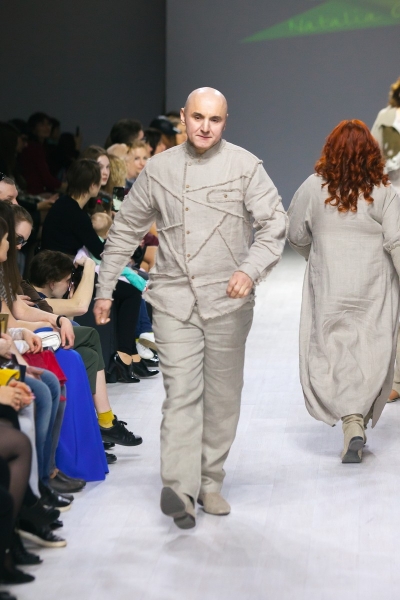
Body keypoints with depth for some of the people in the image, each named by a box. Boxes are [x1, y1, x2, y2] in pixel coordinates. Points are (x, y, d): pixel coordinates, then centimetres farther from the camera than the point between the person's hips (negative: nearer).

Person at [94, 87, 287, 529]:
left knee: (222, 396, 8)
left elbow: (274, 223, -6)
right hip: (174, 298, 0)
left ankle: (210, 481, 21)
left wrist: (251, 268, -23)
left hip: (227, 300, 0)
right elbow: (125, 230, 14)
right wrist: (104, 289, 11)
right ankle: (179, 488, -18)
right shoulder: (159, 169, 6)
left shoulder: (244, 166, 0)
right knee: (181, 392, -11)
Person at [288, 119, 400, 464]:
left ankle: (352, 423, -14)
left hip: (328, 290, 0)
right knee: (371, 355, 7)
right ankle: (360, 420, 6)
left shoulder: (314, 188, -2)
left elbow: (297, 236, 7)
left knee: (332, 351, 2)